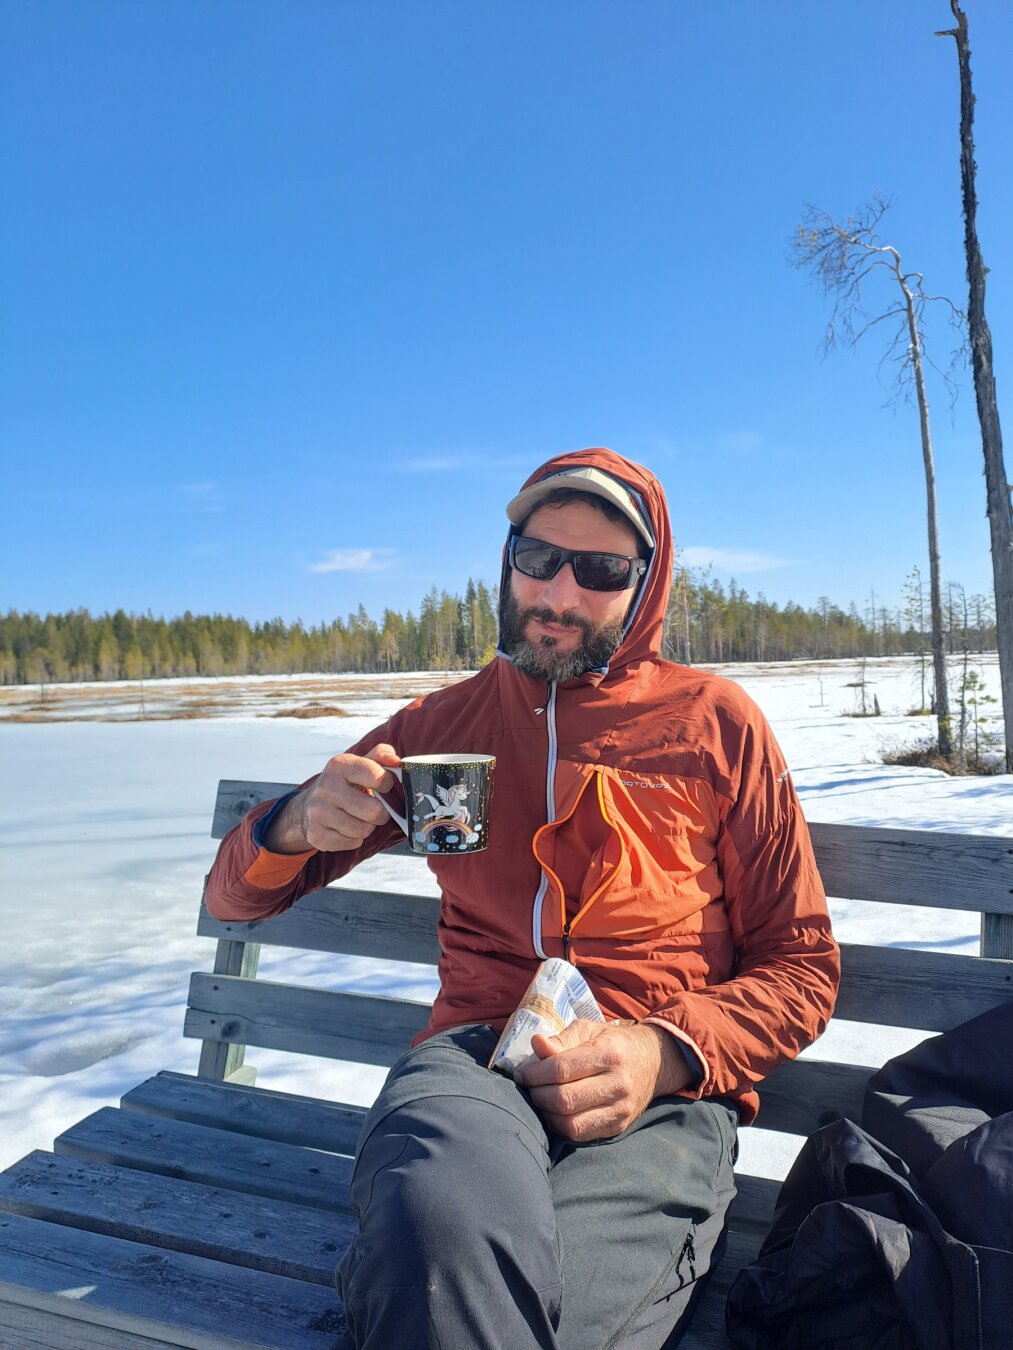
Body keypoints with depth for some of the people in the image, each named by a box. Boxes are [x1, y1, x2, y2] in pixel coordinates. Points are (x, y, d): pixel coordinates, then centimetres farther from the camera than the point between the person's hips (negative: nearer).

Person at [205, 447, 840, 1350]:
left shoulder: (715, 719, 8)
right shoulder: (444, 722, 12)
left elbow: (801, 969, 9)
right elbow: (235, 897, 15)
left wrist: (667, 1051, -11)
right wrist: (297, 824, -9)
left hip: (659, 1091, 0)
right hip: (475, 1059, 1)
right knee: (447, 1217, -36)